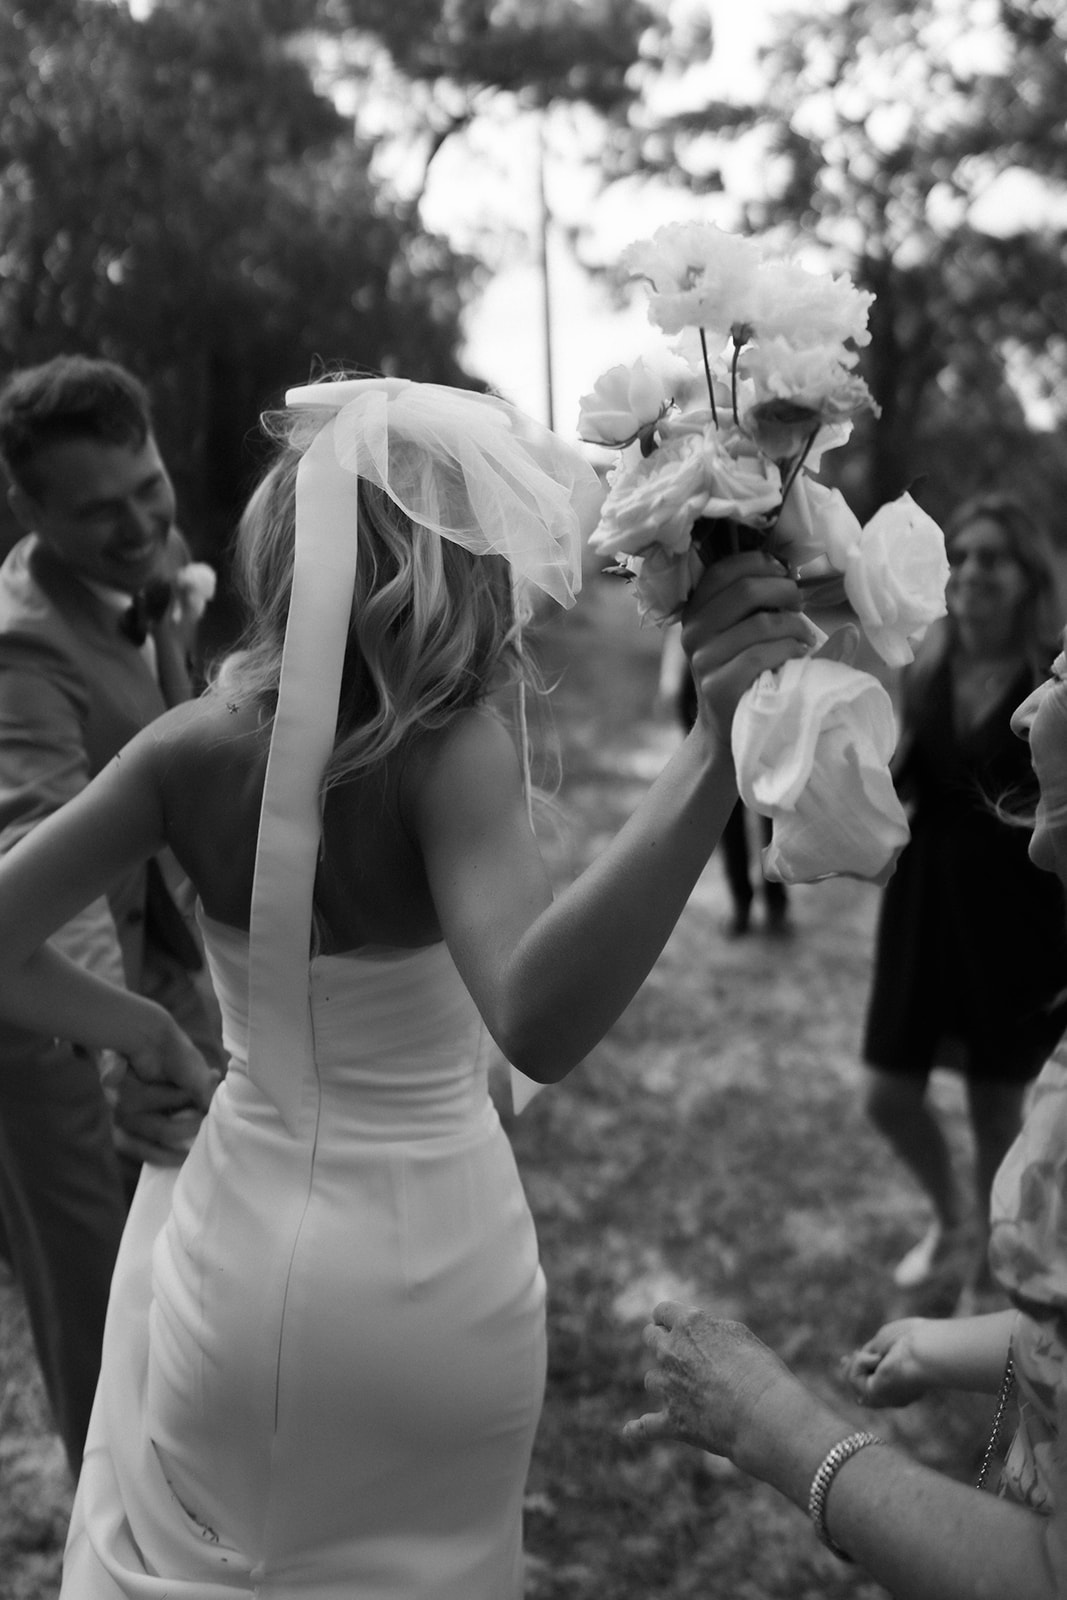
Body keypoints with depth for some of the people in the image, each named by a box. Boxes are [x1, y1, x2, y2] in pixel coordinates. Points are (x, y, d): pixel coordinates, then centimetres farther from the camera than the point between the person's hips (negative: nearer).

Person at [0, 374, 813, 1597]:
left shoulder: (193, 744, -14)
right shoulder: (453, 752, -25)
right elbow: (538, 1024, -41)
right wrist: (711, 761, -48)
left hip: (239, 1259, 2)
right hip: (434, 1277, -2)